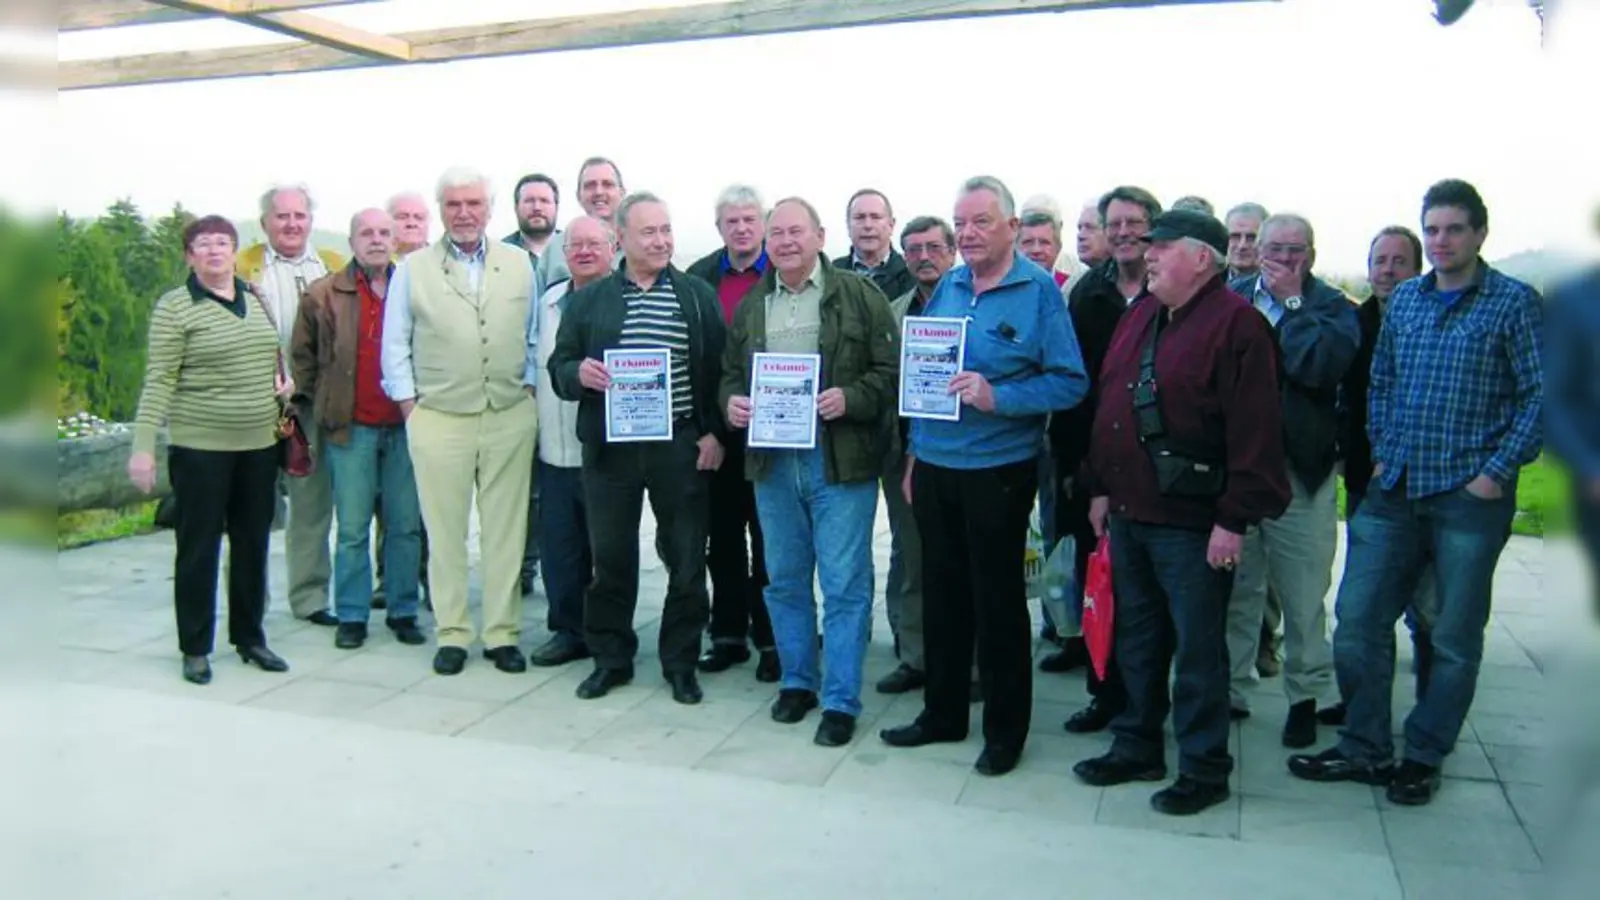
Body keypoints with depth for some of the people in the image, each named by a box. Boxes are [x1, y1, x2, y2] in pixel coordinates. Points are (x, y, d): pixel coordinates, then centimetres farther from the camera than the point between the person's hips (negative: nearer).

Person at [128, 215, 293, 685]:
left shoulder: (257, 299, 10)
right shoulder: (174, 307, -7)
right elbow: (159, 381, -11)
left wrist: (285, 377, 7)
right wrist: (143, 446, -16)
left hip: (260, 443, 5)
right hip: (200, 446, -5)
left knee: (253, 544, 12)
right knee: (198, 547, 4)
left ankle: (250, 637, 25)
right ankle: (195, 649, 16)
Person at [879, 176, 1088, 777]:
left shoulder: (1039, 292, -8)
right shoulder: (946, 288, 9)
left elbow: (1070, 383, -13)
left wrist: (996, 396, -24)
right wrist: (914, 457, 13)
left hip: (998, 470, -6)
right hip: (935, 465, 6)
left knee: (998, 601, 5)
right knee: (941, 592, 15)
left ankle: (1005, 730, 21)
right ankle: (943, 712, 31)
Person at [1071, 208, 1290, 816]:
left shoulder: (1235, 323, -12)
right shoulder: (1139, 316, 13)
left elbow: (1254, 428, -17)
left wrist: (1234, 519, -19)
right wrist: (1101, 487, 14)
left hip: (1191, 522, -8)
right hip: (1128, 513, 8)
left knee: (1197, 649, 4)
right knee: (1136, 638, 17)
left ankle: (1204, 769, 18)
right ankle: (1137, 747, 32)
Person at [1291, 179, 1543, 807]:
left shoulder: (1515, 303, -3)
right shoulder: (1403, 299, 10)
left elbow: (1541, 397, -6)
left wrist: (1497, 472, -11)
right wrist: (1381, 455, 6)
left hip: (1470, 496, -4)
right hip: (1395, 490, 4)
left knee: (1454, 638, 6)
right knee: (1358, 620, 3)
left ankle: (1423, 759, 21)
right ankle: (1365, 749, 18)